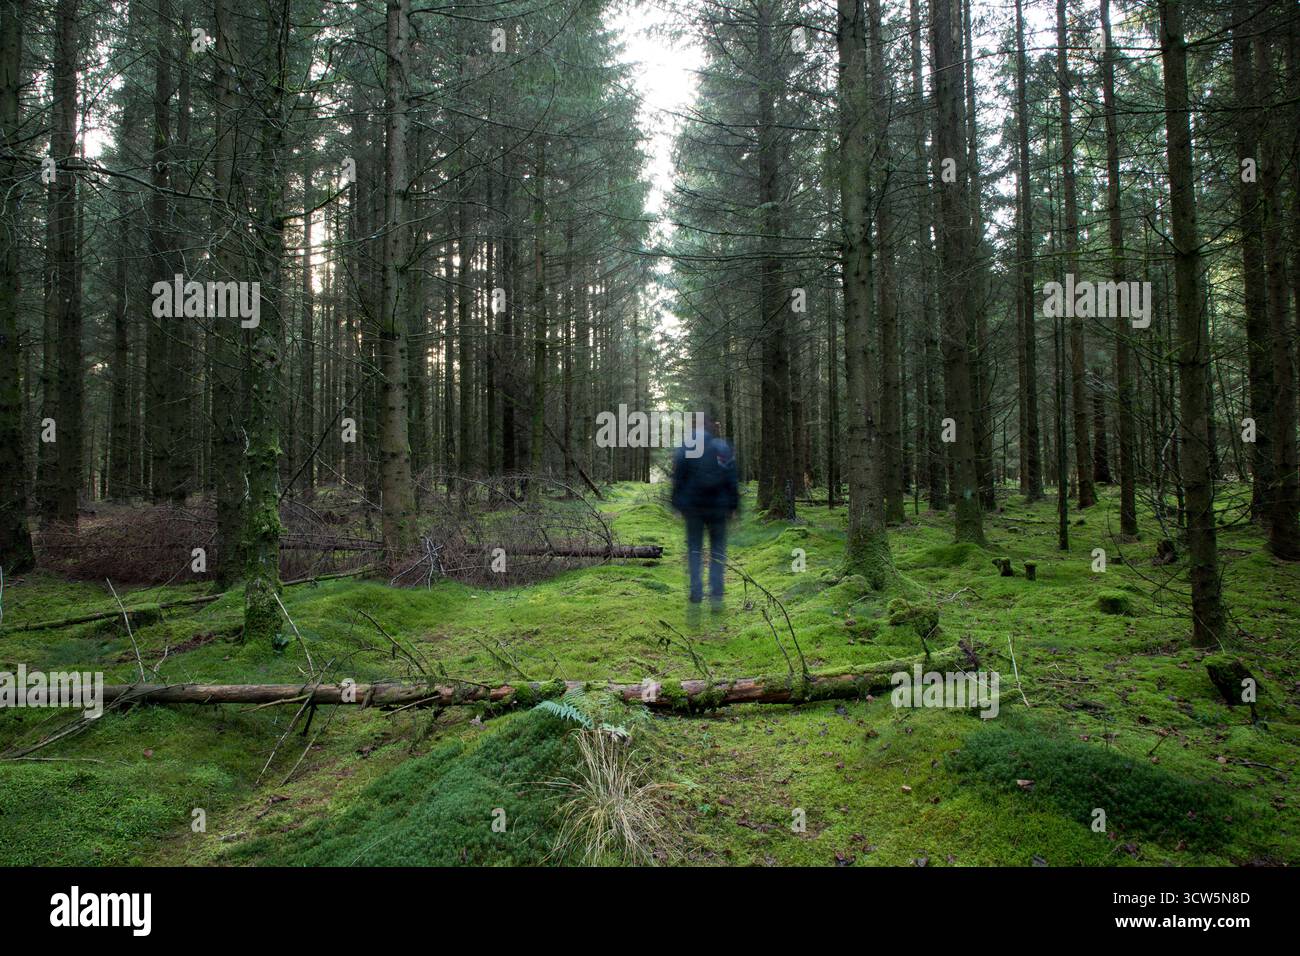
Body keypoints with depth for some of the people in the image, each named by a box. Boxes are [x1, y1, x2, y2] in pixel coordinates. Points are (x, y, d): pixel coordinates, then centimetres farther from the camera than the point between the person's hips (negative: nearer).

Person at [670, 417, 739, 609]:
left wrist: (676, 504, 5)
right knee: (718, 549, 7)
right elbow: (732, 480, 0)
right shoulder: (725, 449, 2)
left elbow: (677, 479, 1)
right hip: (718, 507, 0)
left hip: (692, 506, 0)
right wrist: (734, 506, 3)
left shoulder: (685, 449, 1)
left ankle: (696, 592, 5)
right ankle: (716, 593, -2)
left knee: (694, 548, 10)